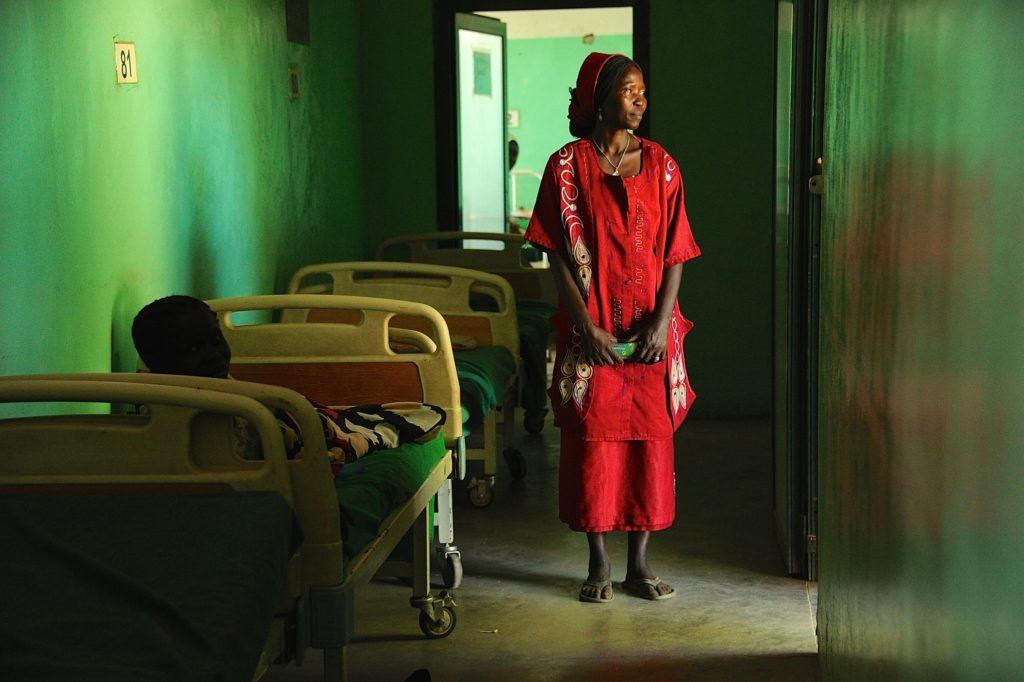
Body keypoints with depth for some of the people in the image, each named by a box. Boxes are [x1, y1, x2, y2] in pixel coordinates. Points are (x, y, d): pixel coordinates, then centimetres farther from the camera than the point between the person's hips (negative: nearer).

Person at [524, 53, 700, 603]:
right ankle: (598, 562, 14)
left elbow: (675, 252, 3)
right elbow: (559, 253, -4)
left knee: (650, 438, 3)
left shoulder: (660, 165, 5)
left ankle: (639, 564, 14)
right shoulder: (568, 165, -2)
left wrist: (661, 322, -8)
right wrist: (587, 325, -12)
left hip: (650, 332, 2)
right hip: (590, 330, -2)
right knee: (592, 439, 1)